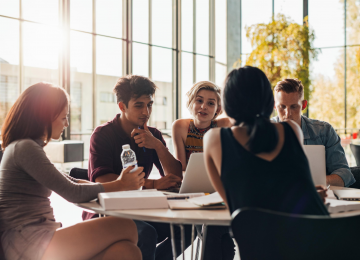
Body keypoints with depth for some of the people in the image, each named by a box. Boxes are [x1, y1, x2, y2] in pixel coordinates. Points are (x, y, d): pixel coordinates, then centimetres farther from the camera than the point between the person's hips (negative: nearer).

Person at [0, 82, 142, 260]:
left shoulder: (25, 147, 20)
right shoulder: (24, 148, -11)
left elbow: (65, 180, 23)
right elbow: (73, 193, -12)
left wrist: (117, 183, 11)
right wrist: (120, 186, 1)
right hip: (28, 246, -9)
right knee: (126, 228, -17)